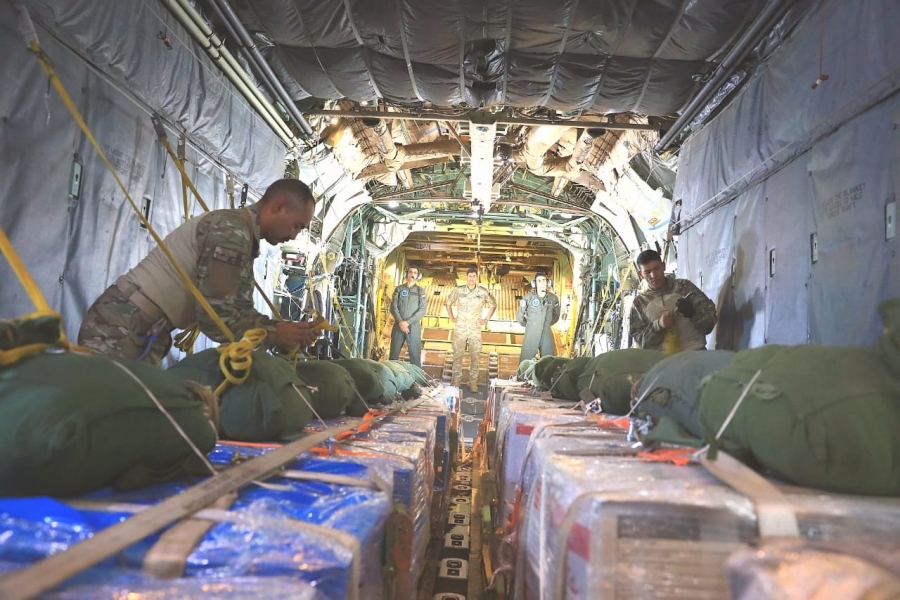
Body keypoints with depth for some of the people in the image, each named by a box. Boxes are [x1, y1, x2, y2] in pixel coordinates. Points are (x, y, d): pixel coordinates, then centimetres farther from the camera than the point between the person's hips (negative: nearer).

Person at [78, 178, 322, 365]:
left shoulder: (243, 237, 13)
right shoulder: (231, 232, -19)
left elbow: (240, 311, 9)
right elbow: (216, 317, -23)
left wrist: (287, 328, -4)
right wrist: (274, 335, -13)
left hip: (141, 332, 10)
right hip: (123, 330, -10)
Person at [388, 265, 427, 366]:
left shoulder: (420, 291, 7)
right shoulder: (399, 289, 11)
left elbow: (422, 310, -2)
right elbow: (393, 307, 3)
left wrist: (408, 322, -12)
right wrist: (400, 322, -12)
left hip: (414, 326, -1)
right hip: (398, 325, 1)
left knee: (415, 355, -3)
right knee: (393, 355, 4)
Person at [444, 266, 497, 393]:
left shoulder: (483, 292, -1)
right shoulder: (458, 290, 0)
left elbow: (493, 305, 13)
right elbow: (448, 302, 14)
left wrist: (486, 319, 6)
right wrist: (452, 317, 8)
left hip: (476, 329, 0)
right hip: (460, 328, 0)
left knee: (474, 356, 2)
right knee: (457, 354, 3)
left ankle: (473, 382, 8)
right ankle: (456, 379, 12)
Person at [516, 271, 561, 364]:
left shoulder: (553, 298, 2)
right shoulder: (528, 297, -5)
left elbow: (556, 316, 18)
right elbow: (519, 316, 5)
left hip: (547, 336, 2)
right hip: (531, 335, -2)